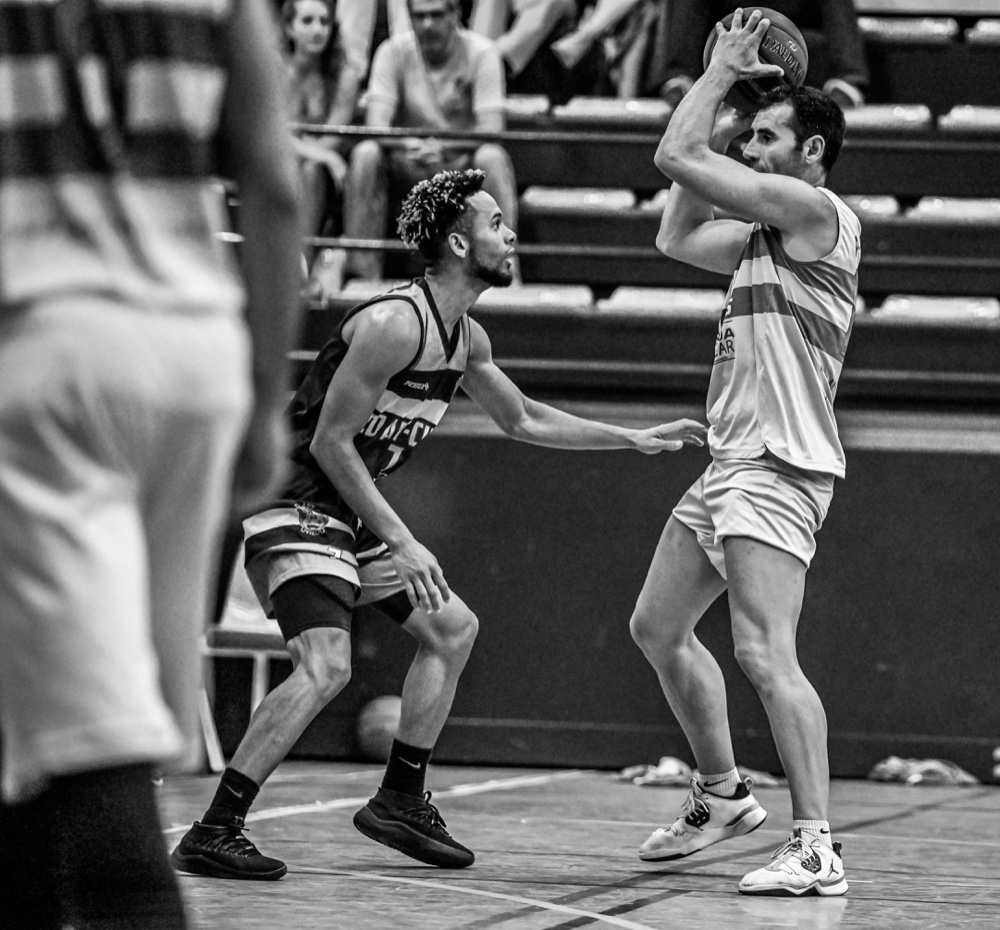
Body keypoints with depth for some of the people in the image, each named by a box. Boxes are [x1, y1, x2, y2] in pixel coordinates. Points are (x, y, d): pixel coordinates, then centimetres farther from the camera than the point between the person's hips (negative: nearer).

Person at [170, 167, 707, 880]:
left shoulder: (467, 338, 9)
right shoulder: (393, 325, -22)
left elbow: (523, 421, 26)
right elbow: (330, 442, -21)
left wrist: (635, 440, 23)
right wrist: (401, 541, -21)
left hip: (353, 510, 10)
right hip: (297, 501, -10)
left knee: (454, 629, 17)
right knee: (326, 666, -25)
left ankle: (401, 800, 24)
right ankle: (212, 835, -25)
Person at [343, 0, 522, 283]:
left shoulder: (481, 52, -12)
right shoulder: (393, 51, -8)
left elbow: (491, 128, -20)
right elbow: (376, 124, -17)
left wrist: (442, 146, -38)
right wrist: (408, 144, -40)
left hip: (464, 162, -1)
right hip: (407, 163, 2)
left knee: (492, 157, -34)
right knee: (365, 153, -27)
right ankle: (362, 268, -25)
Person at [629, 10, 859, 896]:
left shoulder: (815, 211, -11)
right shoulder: (767, 232, 17)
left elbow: (675, 156, -15)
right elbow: (678, 237, 29)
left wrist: (723, 66, -1)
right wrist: (726, 120, 22)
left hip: (780, 468, -10)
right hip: (730, 462, 10)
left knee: (765, 656, -19)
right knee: (658, 629, 20)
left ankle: (817, 848, -22)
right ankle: (722, 795, 34)